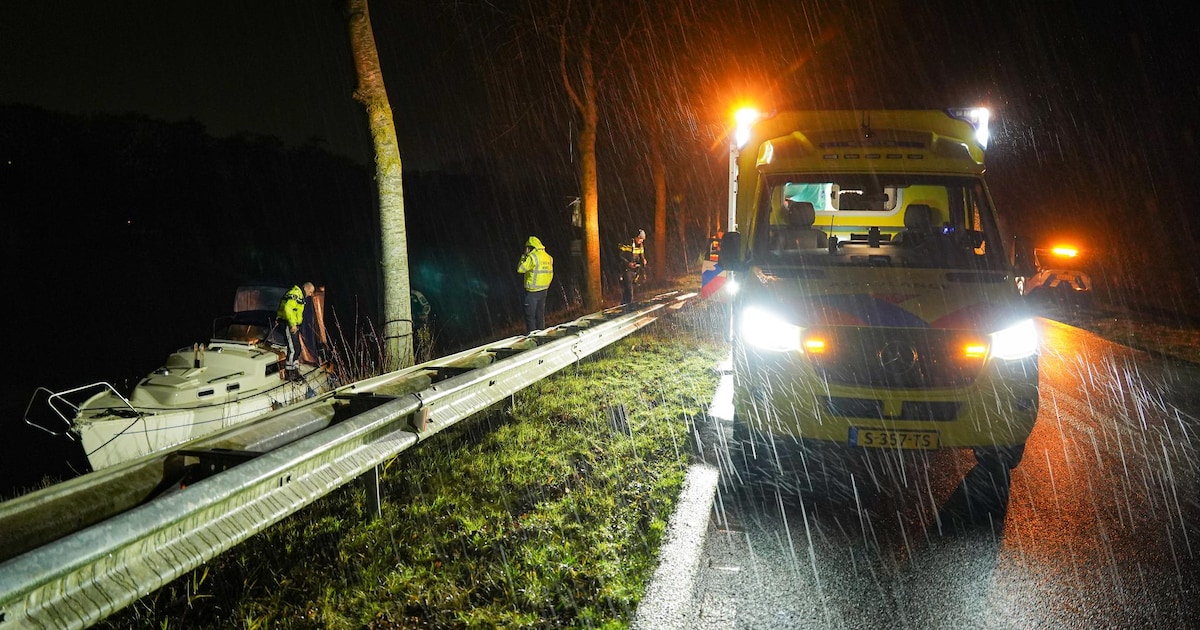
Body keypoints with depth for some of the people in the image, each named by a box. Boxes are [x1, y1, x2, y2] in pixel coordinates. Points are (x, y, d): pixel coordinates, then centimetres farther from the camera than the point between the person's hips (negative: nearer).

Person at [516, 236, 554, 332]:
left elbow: (520, 269, -10)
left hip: (532, 290, -7)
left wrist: (524, 256, -1)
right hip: (543, 289, 7)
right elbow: (550, 273, 13)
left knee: (530, 315, -2)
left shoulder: (532, 257, -15)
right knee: (540, 314, 16)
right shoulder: (548, 257, 8)